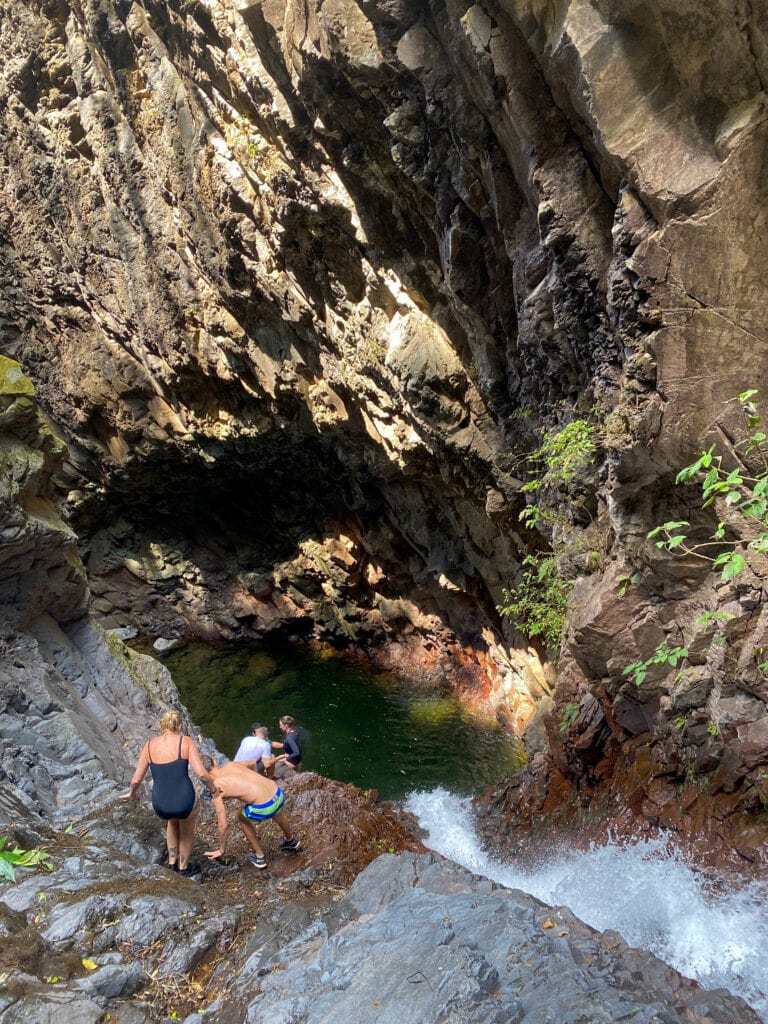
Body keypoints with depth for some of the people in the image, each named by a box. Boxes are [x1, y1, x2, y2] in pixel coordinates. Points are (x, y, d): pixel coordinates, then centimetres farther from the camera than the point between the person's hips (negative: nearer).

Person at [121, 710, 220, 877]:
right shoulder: (186, 741, -7)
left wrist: (131, 793, 28)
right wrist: (213, 789, 5)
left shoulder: (149, 745, 2)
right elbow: (201, 772, -14)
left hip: (160, 806, 3)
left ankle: (172, 861, 48)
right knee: (187, 827, 34)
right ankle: (184, 867, 51)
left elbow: (136, 779, 6)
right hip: (185, 801, -3)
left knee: (173, 819, 41)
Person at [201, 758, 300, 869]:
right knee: (278, 814, 41)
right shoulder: (232, 764, 12)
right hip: (278, 793, 6)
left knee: (242, 819, 28)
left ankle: (259, 857, 37)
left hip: (264, 807, -6)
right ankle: (291, 841, 68)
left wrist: (222, 850, 14)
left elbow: (222, 824, 0)